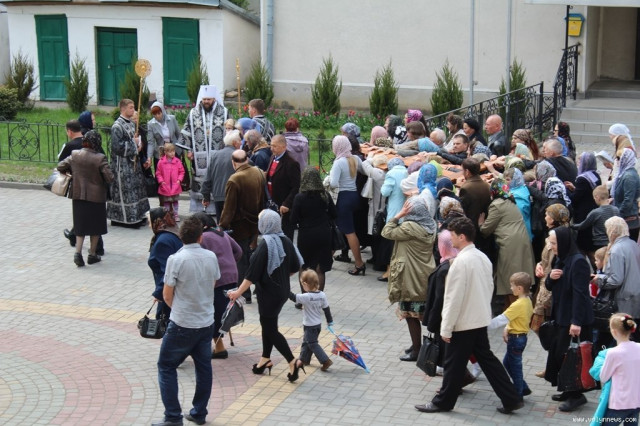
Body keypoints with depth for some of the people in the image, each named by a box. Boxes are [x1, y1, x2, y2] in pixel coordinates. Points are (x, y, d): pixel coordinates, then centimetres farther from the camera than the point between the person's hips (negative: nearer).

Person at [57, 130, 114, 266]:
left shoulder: (74, 155, -6)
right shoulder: (100, 158, -18)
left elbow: (61, 167, 3)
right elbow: (110, 178, -19)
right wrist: (103, 181, 2)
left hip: (78, 196, 3)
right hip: (96, 197, -3)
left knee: (80, 225, 14)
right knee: (95, 226, 11)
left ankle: (78, 252, -1)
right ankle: (92, 254, 18)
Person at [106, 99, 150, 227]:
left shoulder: (132, 124, 11)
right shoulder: (117, 126, -15)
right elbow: (117, 146, -22)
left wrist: (139, 144, 2)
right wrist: (133, 143, -15)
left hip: (132, 161, 9)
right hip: (122, 164, -9)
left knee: (136, 187, 11)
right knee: (124, 190, -5)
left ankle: (136, 216, 19)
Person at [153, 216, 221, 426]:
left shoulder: (176, 260, -16)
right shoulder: (211, 257, -1)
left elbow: (167, 296, -9)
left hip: (182, 325, -5)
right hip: (207, 322, 5)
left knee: (166, 367, 8)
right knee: (204, 367, 16)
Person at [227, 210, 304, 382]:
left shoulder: (265, 244, -22)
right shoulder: (286, 241, -1)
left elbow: (252, 273, -21)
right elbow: (295, 267, 9)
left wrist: (238, 292, -14)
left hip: (268, 293, -8)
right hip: (283, 291, 8)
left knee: (270, 329, 2)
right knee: (267, 324, 21)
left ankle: (293, 362, -4)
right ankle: (265, 359, 31)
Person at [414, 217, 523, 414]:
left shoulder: (461, 261, -22)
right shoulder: (483, 258, 5)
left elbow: (454, 298, -21)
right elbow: (489, 288, 14)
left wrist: (446, 328, -14)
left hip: (463, 323, -8)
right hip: (481, 320, 8)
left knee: (454, 364, 6)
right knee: (487, 359, 16)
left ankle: (443, 402, 21)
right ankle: (511, 399, 16)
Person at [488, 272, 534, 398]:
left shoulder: (518, 305, -24)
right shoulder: (528, 301, 4)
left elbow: (502, 318, -22)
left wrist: (486, 326, -16)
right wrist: (507, 328, 2)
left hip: (516, 338, -9)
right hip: (521, 336, 9)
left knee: (515, 367, 4)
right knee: (507, 363, 21)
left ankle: (518, 396, 15)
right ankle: (523, 388, 27)